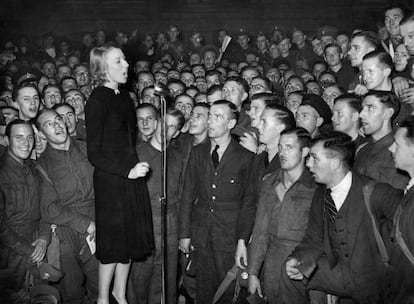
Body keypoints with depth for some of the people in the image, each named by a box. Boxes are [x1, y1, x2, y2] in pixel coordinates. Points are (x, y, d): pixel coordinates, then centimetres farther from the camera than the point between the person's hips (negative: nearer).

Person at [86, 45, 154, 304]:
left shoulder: (124, 96, 7)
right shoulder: (97, 102, -14)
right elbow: (94, 154, -15)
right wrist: (128, 171, -20)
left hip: (132, 173, 7)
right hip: (111, 179, -7)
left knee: (131, 237, 15)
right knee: (114, 241, 4)